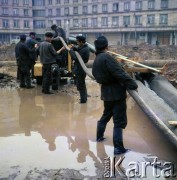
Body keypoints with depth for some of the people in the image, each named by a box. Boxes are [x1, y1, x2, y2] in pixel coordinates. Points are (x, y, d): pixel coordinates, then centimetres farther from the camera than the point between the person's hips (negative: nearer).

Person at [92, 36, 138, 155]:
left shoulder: (96, 61, 10)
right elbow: (120, 73, -24)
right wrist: (133, 85, -19)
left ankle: (99, 136, 40)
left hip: (106, 91, 9)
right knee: (119, 120, -2)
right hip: (116, 91, -9)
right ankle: (118, 148, 2)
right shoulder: (107, 57, -19)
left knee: (106, 115, 26)